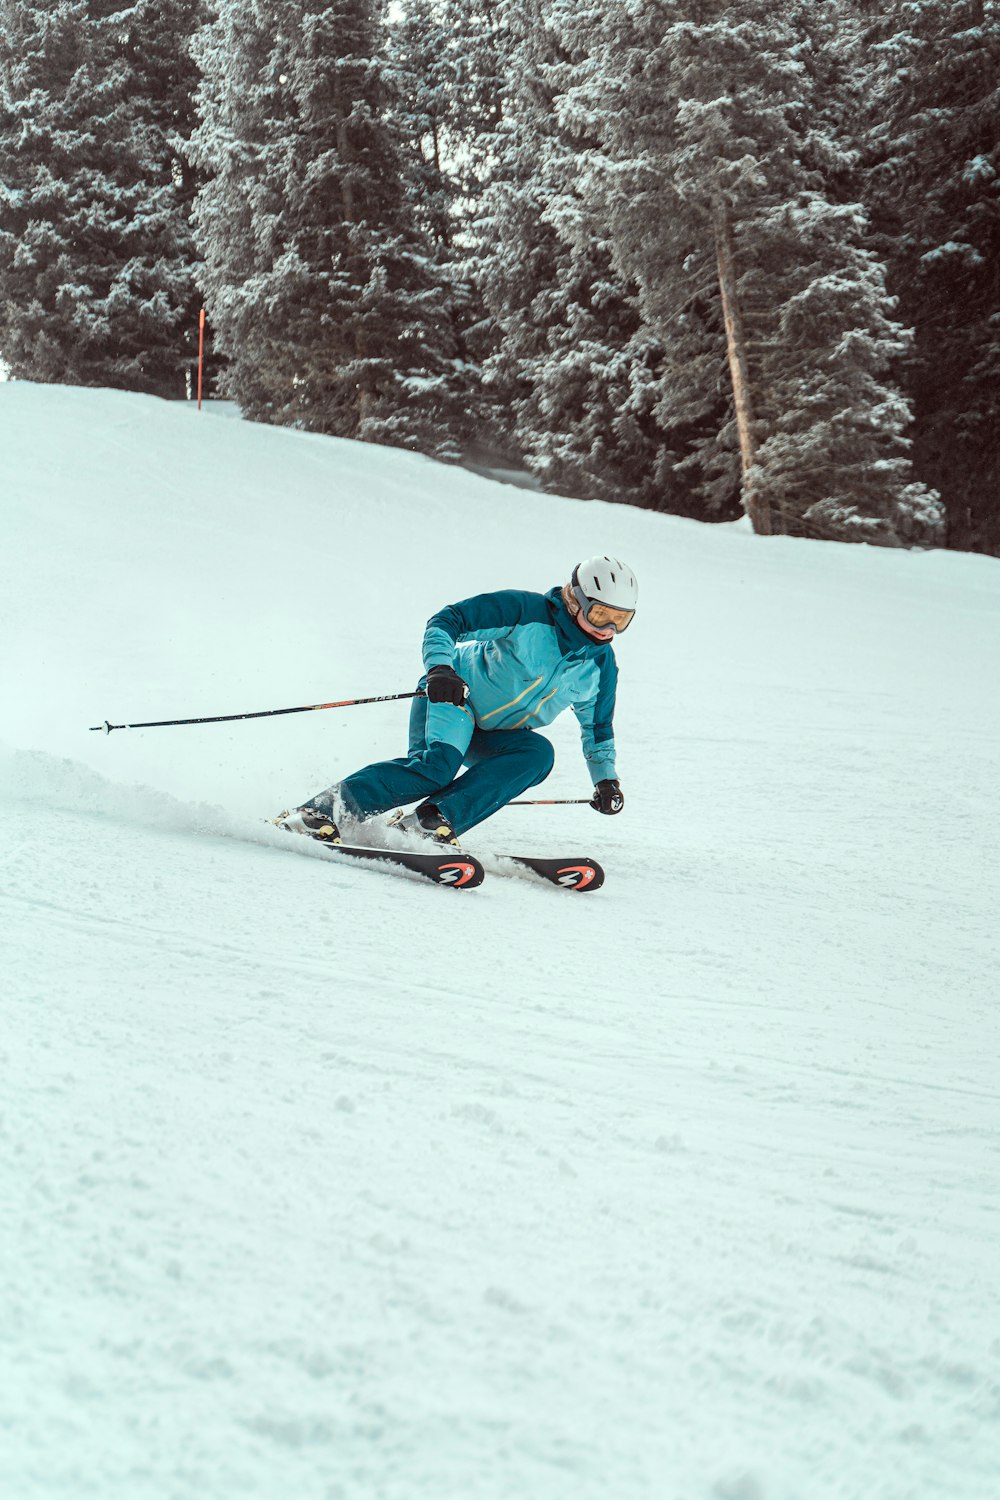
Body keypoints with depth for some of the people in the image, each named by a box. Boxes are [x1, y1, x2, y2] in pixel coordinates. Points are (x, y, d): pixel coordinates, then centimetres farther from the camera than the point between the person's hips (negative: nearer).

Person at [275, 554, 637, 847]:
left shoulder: (600, 665, 3)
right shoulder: (525, 610, -14)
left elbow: (597, 727, 20)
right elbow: (447, 620, -18)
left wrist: (606, 778, 11)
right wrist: (440, 666, -35)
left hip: (493, 739, 6)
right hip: (452, 696, -6)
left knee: (538, 753, -27)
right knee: (437, 765, -34)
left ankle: (436, 818, -36)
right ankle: (319, 811, -35)